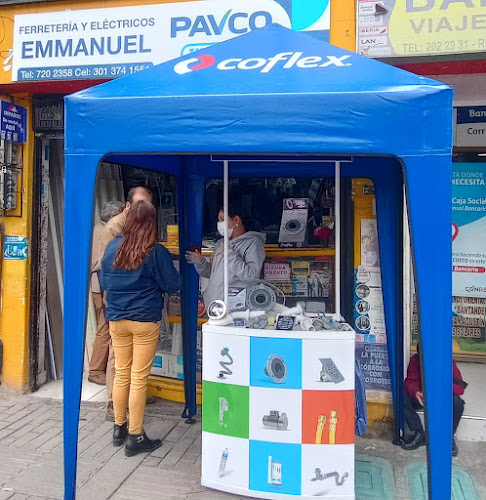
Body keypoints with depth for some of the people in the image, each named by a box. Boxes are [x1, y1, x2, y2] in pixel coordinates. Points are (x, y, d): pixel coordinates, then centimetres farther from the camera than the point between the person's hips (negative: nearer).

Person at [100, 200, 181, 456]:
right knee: (139, 379, 3)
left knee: (121, 374, 15)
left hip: (116, 319, 5)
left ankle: (119, 429, 28)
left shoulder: (112, 247, 1)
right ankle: (135, 437, 11)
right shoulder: (156, 252, -13)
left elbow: (103, 282, 13)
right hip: (145, 320, -4)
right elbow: (172, 285, -5)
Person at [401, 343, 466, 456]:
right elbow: (410, 381, -11)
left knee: (457, 402, -35)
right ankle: (419, 434, -11)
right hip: (423, 397, 2)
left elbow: (460, 387, -26)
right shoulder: (415, 360, -14)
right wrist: (415, 392, -36)